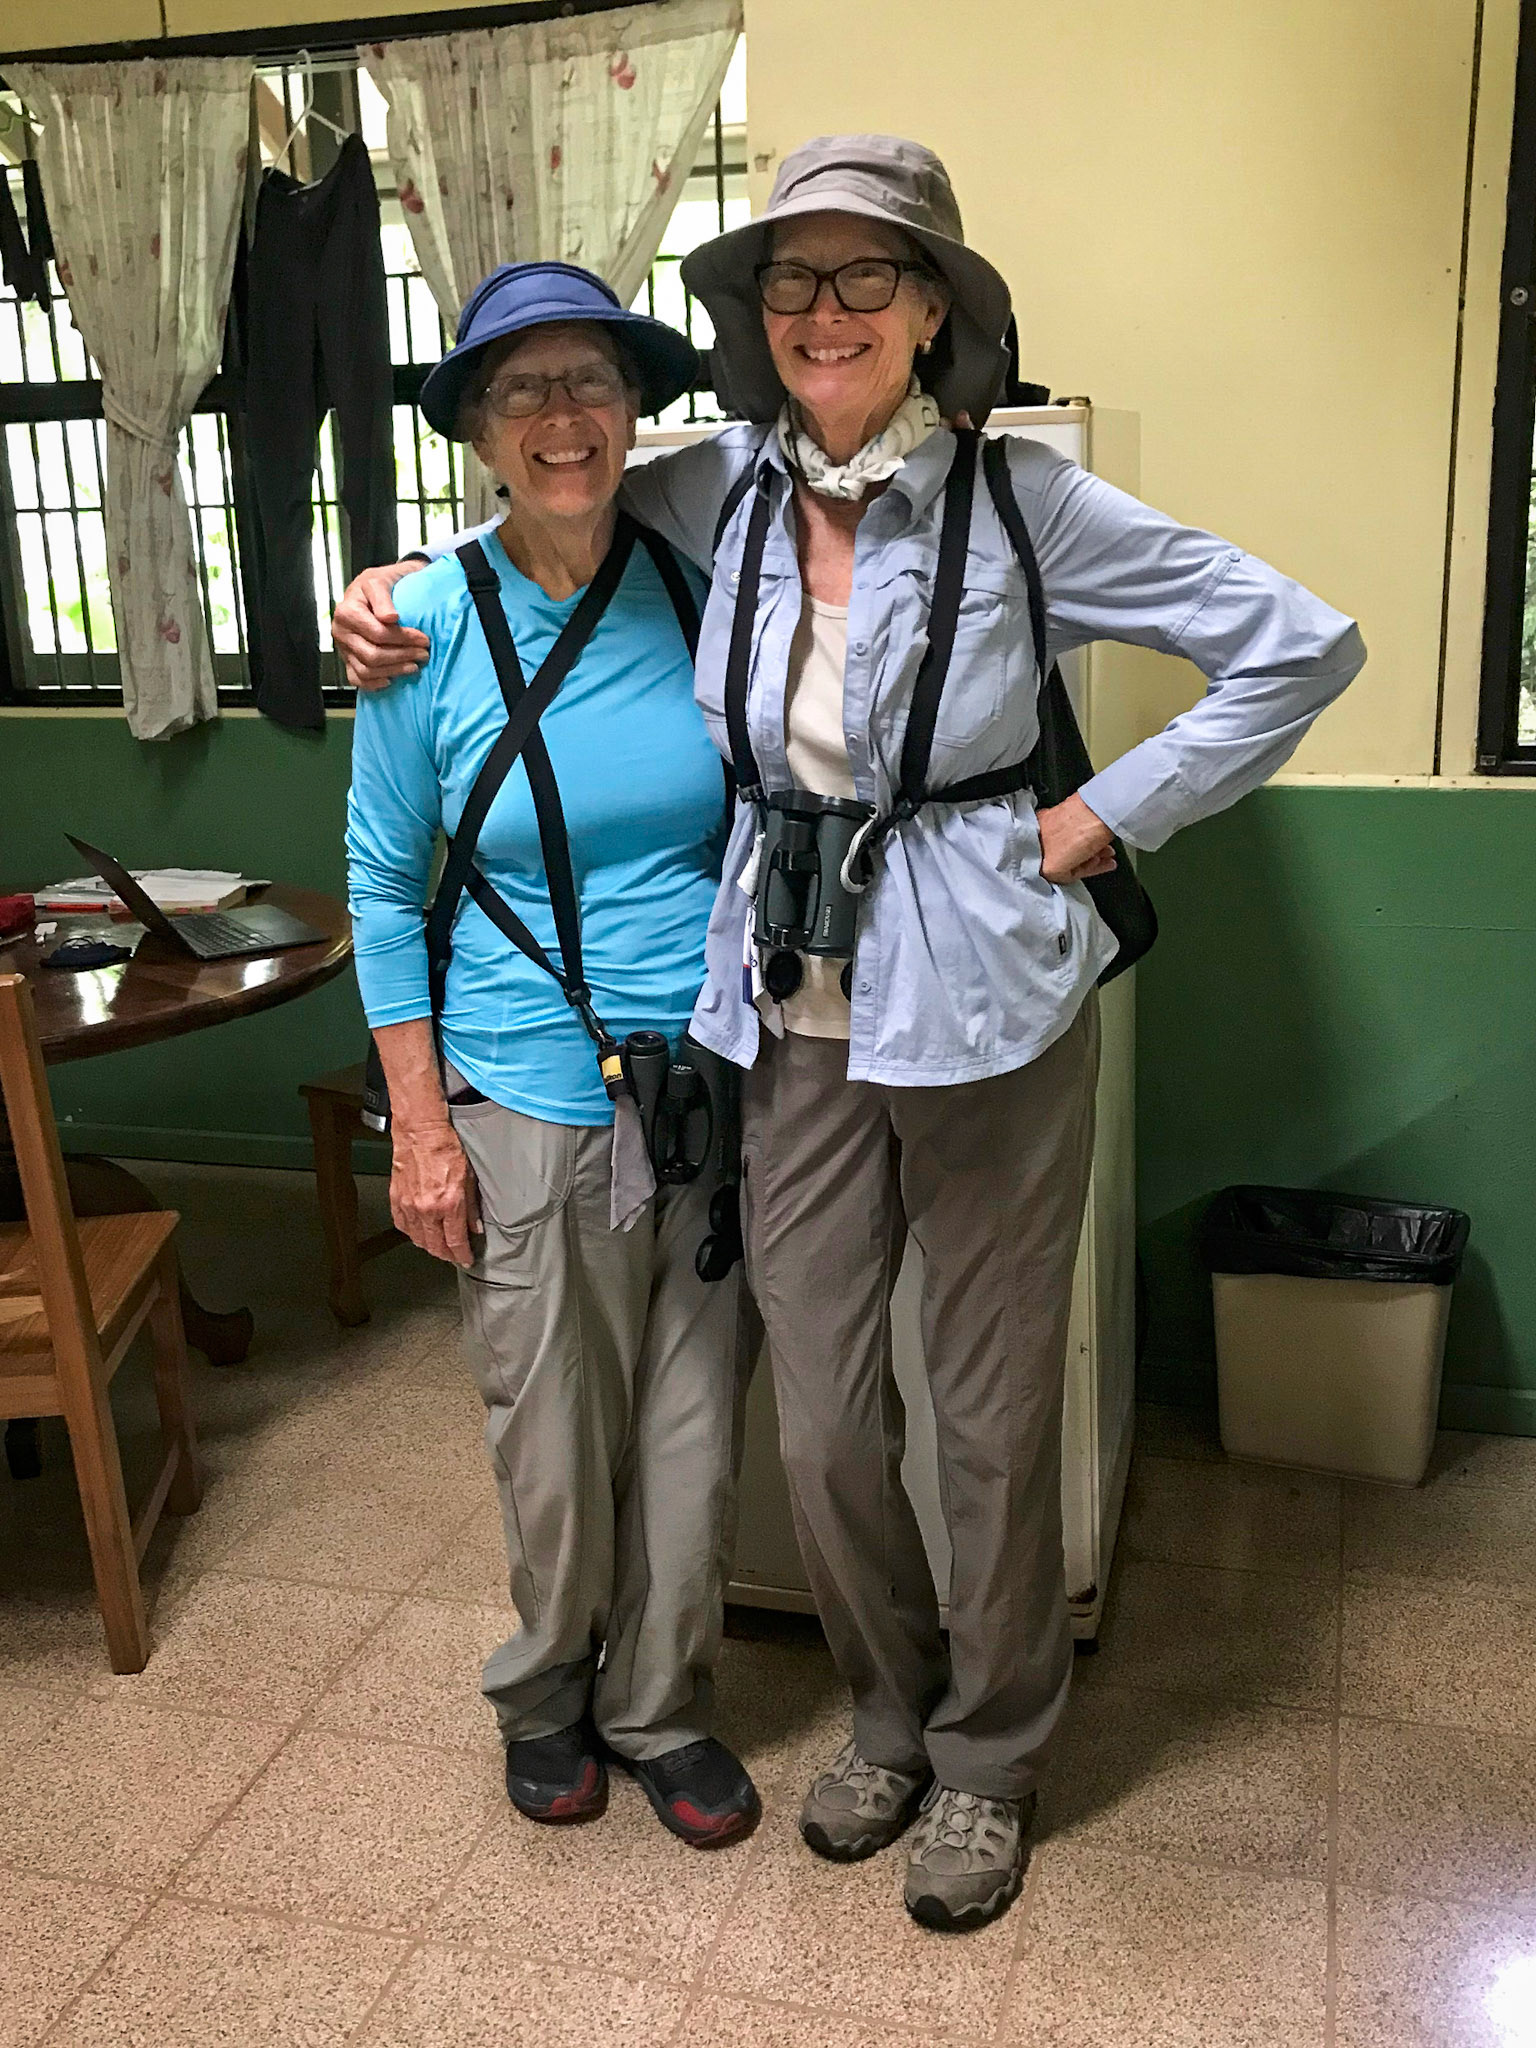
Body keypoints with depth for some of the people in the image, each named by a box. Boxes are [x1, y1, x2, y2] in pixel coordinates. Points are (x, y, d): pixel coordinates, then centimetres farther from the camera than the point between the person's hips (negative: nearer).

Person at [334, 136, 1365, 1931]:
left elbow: (1300, 647, -5)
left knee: (993, 1420, 10)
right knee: (823, 1428, 10)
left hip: (985, 1015, -3)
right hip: (793, 1020, 3)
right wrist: (404, 588, 8)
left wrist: (1109, 814, -7)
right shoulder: (723, 492, 2)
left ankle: (988, 1760, 35)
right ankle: (891, 1715, 39)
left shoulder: (1023, 505, -9)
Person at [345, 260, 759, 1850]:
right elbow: (384, 886, -1)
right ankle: (547, 1689, 39)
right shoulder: (429, 626, -6)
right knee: (555, 1448, 9)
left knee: (693, 1428, 12)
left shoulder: (695, 591, 0)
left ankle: (658, 1706, 36)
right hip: (529, 1106, -2)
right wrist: (420, 1121, -5)